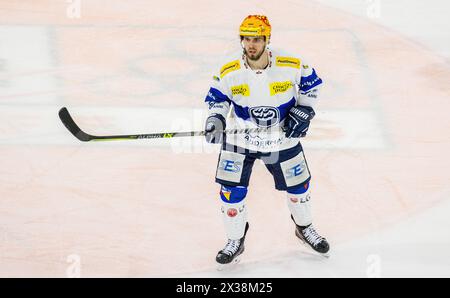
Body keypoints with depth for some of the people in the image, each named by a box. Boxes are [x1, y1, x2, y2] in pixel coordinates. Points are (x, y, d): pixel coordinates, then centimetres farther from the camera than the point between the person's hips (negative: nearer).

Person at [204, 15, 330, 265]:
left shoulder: (291, 65, -19)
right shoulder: (229, 72, -17)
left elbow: (311, 82, -1)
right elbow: (218, 97, -1)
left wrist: (304, 110, -10)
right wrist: (216, 118, -19)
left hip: (282, 138, 1)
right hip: (239, 138, -1)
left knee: (298, 184, 15)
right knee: (232, 190, -6)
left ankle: (304, 228, 44)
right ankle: (236, 241, 17)